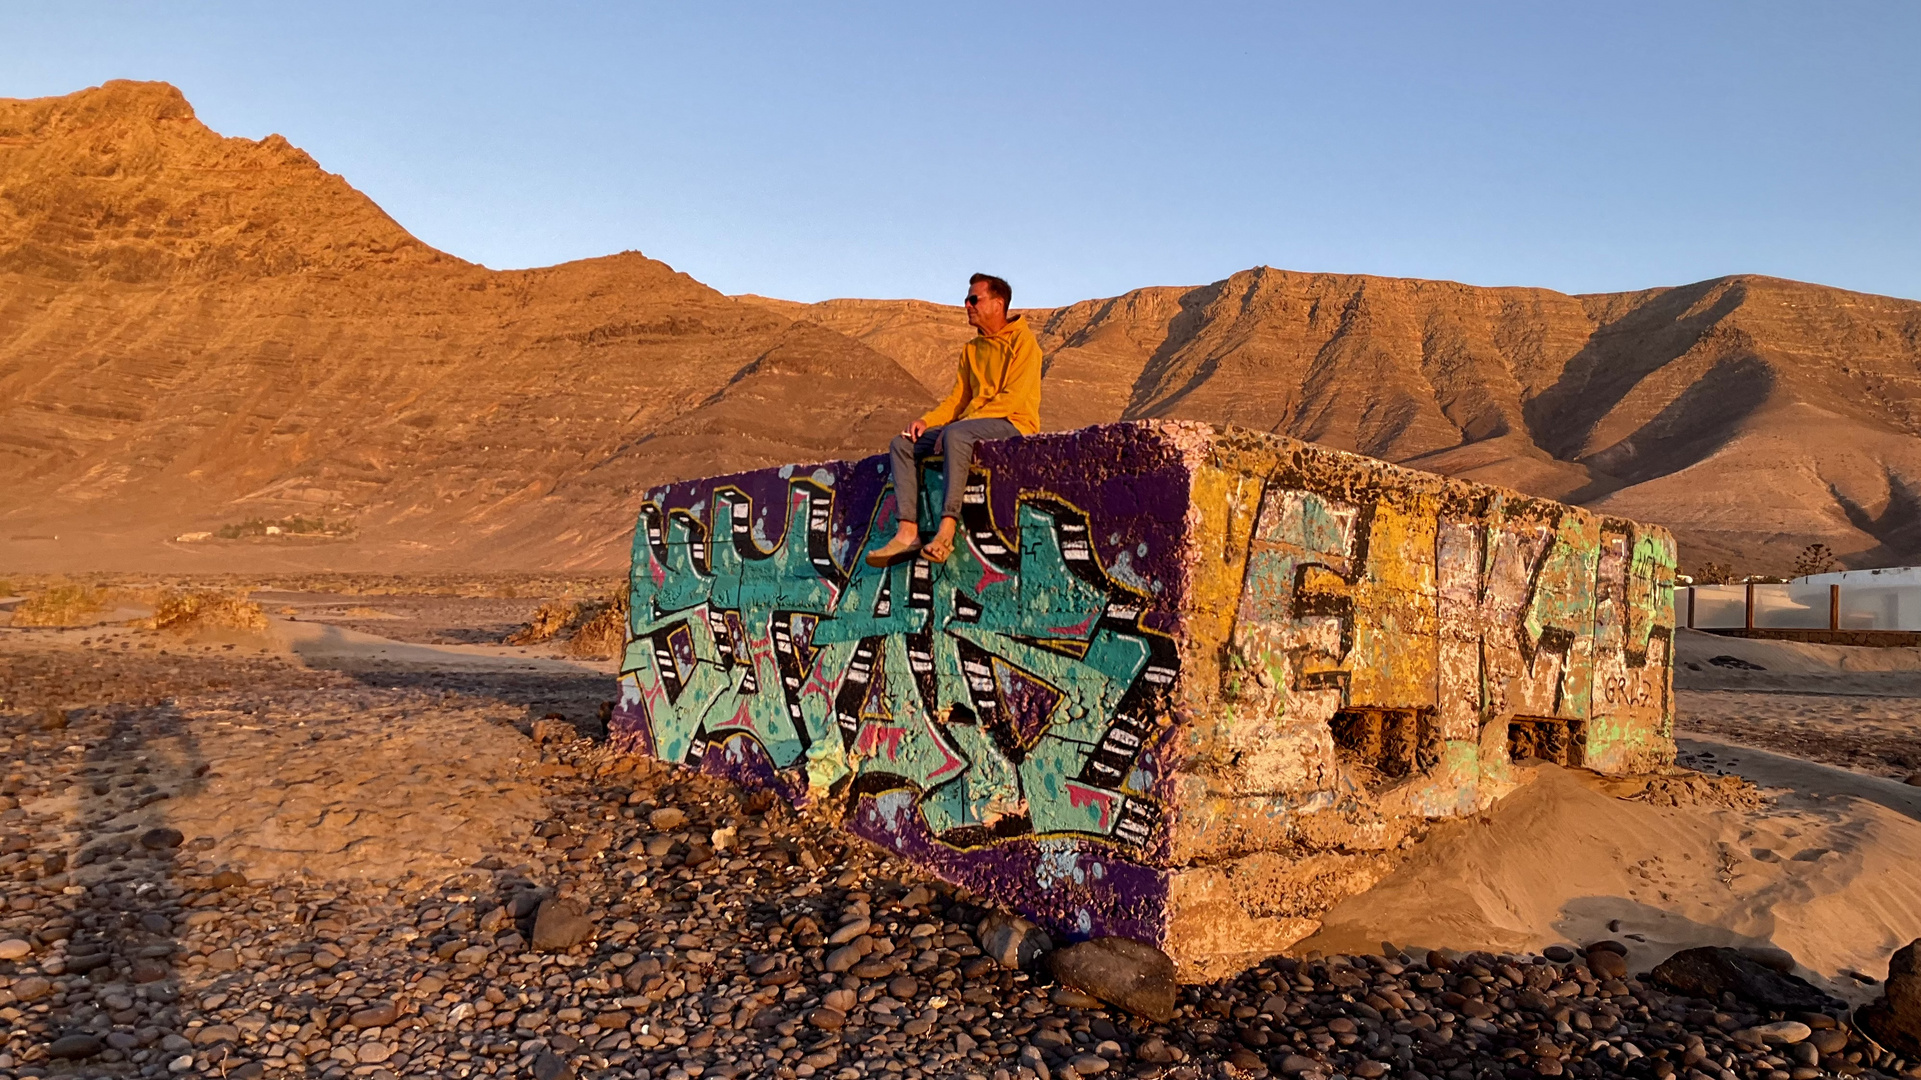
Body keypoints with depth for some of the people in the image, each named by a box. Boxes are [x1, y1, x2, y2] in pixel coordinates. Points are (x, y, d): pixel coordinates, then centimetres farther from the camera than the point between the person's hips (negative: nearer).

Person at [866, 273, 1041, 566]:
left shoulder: (1022, 341, -3)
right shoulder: (971, 349, 20)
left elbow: (1013, 398, -15)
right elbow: (958, 398, 18)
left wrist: (964, 420, -20)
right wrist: (927, 421, -1)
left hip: (1014, 424, -8)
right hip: (976, 424, 8)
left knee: (956, 433, -38)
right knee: (903, 444, -7)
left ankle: (947, 528, -41)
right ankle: (908, 533, -20)